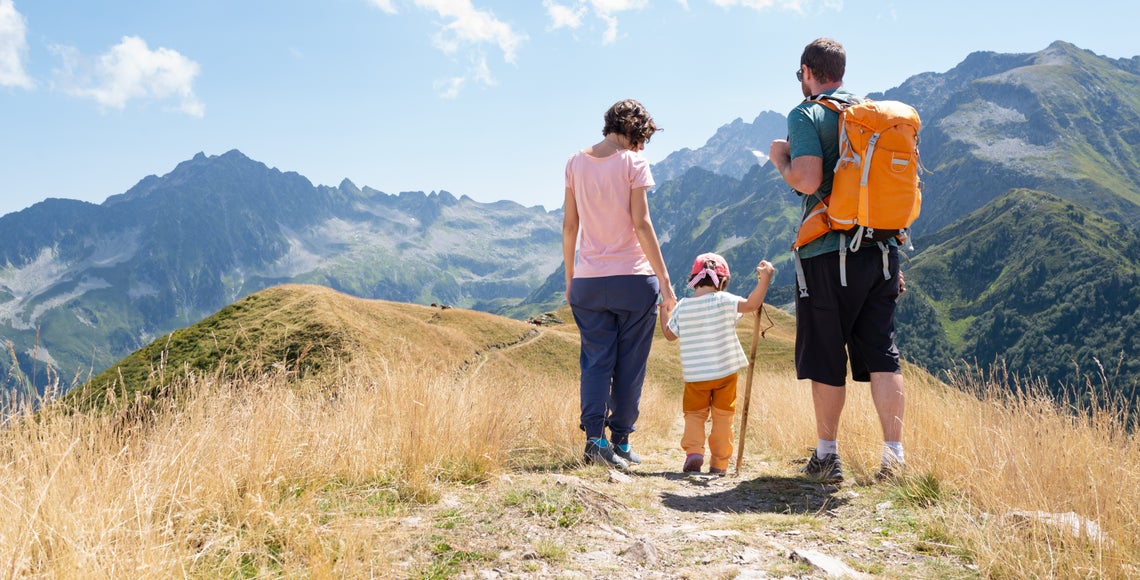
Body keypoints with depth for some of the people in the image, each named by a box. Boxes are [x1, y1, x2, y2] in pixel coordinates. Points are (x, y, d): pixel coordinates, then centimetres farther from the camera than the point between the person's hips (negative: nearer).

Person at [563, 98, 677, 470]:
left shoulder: (576, 163, 7)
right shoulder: (633, 162, -5)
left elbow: (569, 225, 8)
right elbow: (641, 224, -10)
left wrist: (570, 279, 15)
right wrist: (664, 280, -7)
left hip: (588, 282, 4)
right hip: (633, 278, -3)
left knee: (595, 361, 7)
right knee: (629, 364, 6)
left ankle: (595, 439, -4)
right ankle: (620, 444, 11)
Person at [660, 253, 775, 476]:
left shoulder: (682, 307, -1)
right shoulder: (723, 301, -10)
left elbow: (669, 334, 11)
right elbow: (752, 304, -21)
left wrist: (664, 309, 24)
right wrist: (764, 279, -18)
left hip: (694, 376, 2)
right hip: (725, 373, -1)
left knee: (694, 414, 14)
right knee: (723, 416, 10)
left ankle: (693, 451, -7)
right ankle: (719, 463, 11)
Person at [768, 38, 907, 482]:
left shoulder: (806, 116, -5)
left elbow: (807, 181, -17)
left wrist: (781, 159, 1)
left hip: (829, 252, -5)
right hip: (882, 248, 5)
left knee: (826, 360, 6)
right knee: (883, 355, 7)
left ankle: (827, 457, 15)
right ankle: (894, 457, 7)